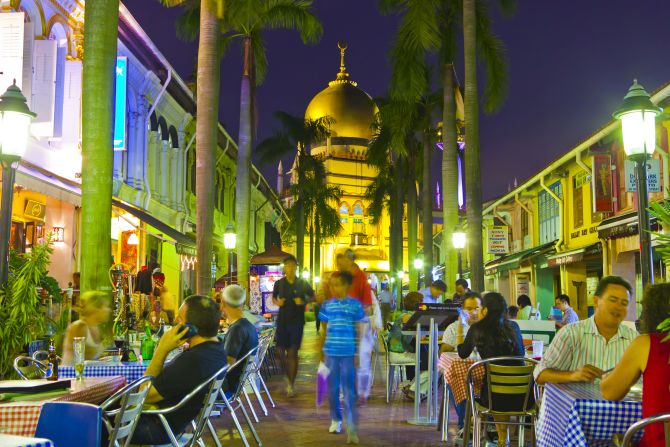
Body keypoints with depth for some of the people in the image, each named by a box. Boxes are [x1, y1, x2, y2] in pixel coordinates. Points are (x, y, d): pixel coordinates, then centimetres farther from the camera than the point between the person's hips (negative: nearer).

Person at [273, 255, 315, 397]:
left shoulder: (303, 284, -2)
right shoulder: (279, 283, 3)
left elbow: (313, 297, 6)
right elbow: (273, 298, 16)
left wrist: (304, 301, -13)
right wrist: (277, 302, -7)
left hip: (297, 321, -2)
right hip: (282, 320, 3)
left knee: (292, 353, -5)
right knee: (281, 351, 5)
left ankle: (291, 385, 1)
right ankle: (290, 379, 30)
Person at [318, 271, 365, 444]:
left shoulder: (355, 305, -2)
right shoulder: (327, 305, 5)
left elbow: (360, 331, 2)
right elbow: (323, 330, 12)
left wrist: (359, 353, -2)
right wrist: (321, 351, 10)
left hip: (349, 353, -3)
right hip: (331, 352, 3)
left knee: (349, 391, -5)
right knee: (332, 388, 11)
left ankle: (352, 428, -4)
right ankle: (335, 419, 29)